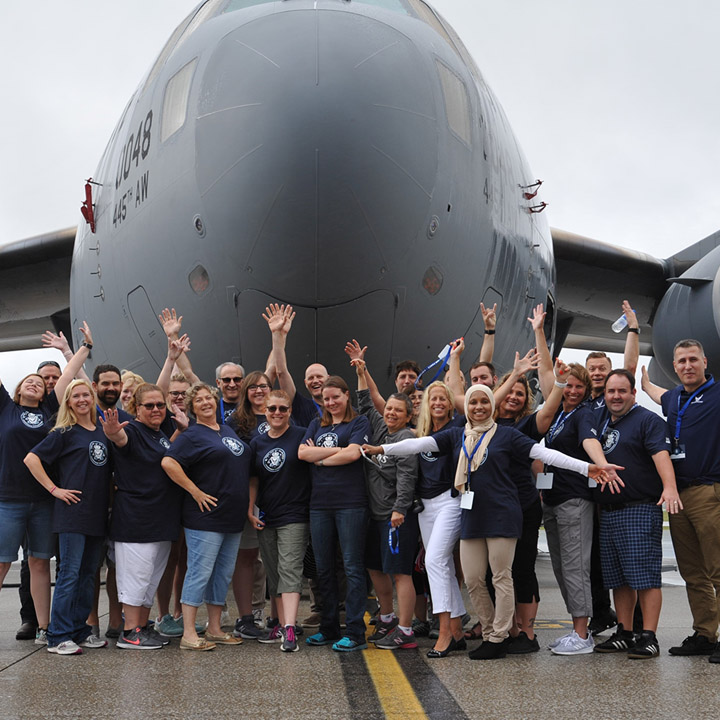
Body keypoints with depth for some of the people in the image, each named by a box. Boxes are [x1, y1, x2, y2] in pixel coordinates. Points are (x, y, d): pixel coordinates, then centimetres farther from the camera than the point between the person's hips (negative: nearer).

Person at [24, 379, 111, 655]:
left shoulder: (102, 433, 14)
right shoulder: (64, 433, -2)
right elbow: (31, 458, -8)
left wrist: (110, 491, 11)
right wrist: (54, 489, -10)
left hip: (98, 515, 6)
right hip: (72, 512, -6)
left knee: (88, 573, 10)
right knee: (69, 572, -6)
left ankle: (80, 631, 18)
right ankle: (58, 637, -1)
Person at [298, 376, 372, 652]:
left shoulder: (359, 422, 3)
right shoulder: (317, 425, 18)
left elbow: (353, 453, -13)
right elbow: (302, 453, 2)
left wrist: (319, 458, -2)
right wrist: (338, 450, -6)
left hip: (351, 503, -6)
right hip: (320, 503, 6)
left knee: (353, 566, -4)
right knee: (324, 568, 10)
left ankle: (355, 633, -1)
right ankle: (329, 629, 20)